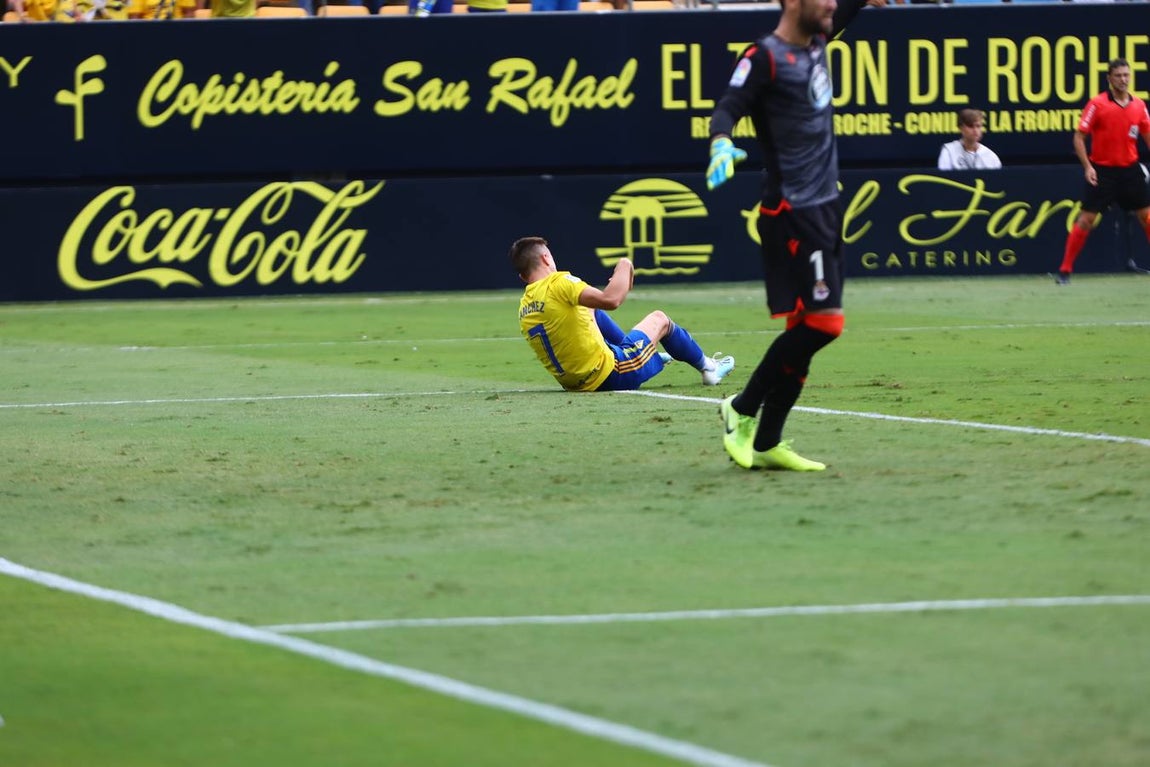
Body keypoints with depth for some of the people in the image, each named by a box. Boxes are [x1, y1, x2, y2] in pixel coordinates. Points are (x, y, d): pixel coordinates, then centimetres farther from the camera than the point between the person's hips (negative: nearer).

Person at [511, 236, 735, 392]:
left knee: (592, 312, 27)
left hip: (572, 382, 7)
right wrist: (624, 268, -12)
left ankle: (650, 354, 44)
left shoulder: (524, 309, 3)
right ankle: (707, 367, 41)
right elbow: (611, 300, -31)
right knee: (659, 320, 17)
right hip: (611, 376, -7)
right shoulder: (558, 283, -20)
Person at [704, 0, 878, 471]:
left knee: (807, 329, 7)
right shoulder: (765, 57, -13)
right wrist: (721, 142, -44)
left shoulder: (815, 41, 11)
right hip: (791, 214, -9)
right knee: (823, 322, -13)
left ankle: (766, 443, 11)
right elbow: (729, 107, -25)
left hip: (824, 208, 9)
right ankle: (743, 410, 0)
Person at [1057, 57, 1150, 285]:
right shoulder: (1097, 104, -9)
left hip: (1130, 169, 4)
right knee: (1086, 218, -5)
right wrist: (1087, 166, -15)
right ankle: (1065, 270, 0)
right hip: (1102, 170, -4)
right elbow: (1079, 137, -7)